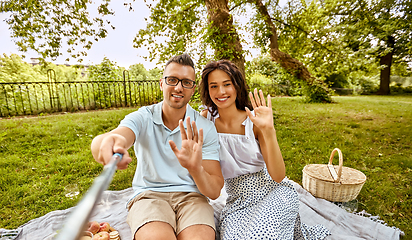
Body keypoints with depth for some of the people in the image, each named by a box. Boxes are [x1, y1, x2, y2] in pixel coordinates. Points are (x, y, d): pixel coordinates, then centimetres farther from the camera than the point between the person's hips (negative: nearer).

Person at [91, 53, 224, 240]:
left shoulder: (205, 129, -4)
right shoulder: (142, 118, -3)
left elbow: (215, 192, -7)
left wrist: (196, 169, -29)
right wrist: (108, 142, -50)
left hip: (191, 196, 1)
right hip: (148, 195, 0)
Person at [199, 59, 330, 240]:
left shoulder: (254, 121, -11)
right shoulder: (207, 120, -4)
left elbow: (278, 176, -14)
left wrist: (269, 131, -28)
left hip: (273, 192, -1)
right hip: (237, 201, 2)